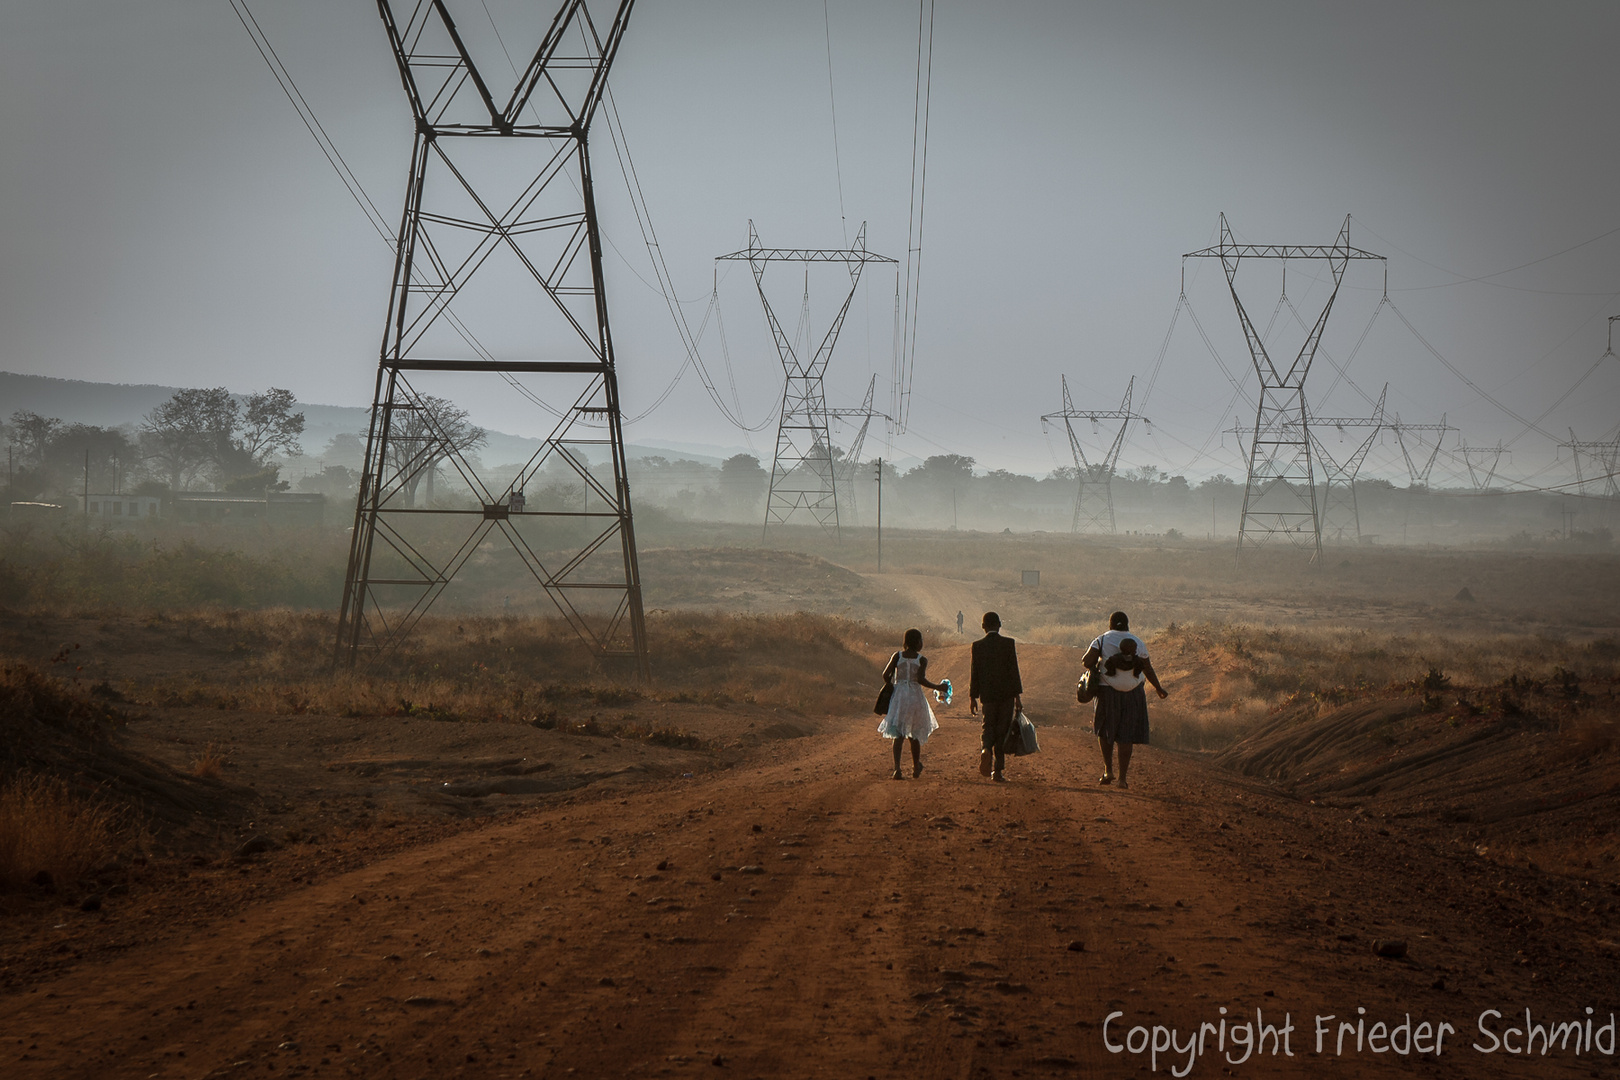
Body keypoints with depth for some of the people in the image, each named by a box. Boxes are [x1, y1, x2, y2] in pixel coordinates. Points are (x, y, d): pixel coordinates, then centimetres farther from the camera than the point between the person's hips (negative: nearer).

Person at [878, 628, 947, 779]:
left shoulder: (897, 656, 3)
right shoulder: (922, 659, -3)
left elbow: (886, 675, -3)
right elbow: (921, 679, -15)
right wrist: (937, 687, -3)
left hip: (899, 695, 1)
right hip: (915, 696, -1)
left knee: (898, 735, -2)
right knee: (914, 735, 15)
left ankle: (897, 768, -20)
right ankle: (916, 768, 29)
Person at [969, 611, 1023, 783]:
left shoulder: (977, 646, -2)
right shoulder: (1008, 643, -6)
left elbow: (975, 673, 0)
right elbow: (1014, 670, -7)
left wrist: (973, 697, 7)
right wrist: (1017, 695, -1)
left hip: (988, 693, 1)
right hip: (1006, 693, -1)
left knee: (988, 727, 15)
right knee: (1003, 730, 6)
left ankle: (986, 749, -18)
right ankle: (998, 770, 5)